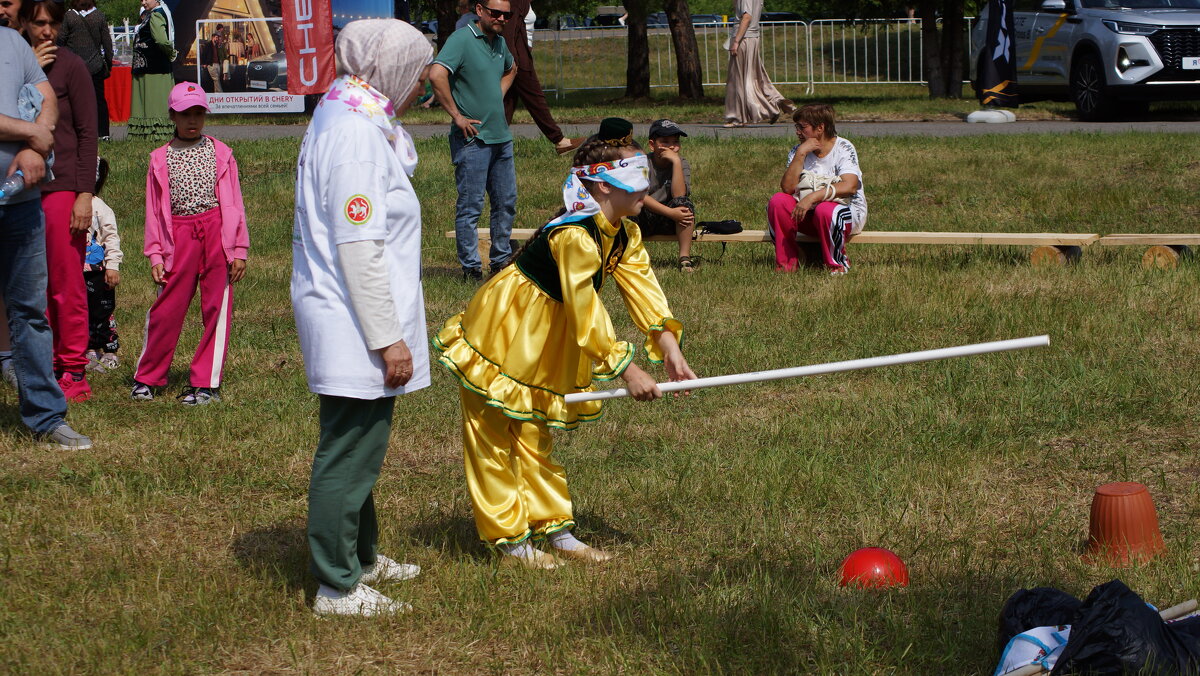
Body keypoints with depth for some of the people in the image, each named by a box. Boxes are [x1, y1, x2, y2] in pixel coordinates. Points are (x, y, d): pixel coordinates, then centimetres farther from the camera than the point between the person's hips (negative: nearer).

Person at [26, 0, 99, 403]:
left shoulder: (70, 66, -1)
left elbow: (87, 133, -3)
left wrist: (85, 194, -10)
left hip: (61, 187, -5)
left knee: (67, 284, -3)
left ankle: (73, 371, 1)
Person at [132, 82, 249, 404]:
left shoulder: (220, 153, 8)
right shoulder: (161, 159, 9)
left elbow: (234, 203, 7)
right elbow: (154, 209, 9)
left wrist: (239, 249, 1)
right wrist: (155, 255, 1)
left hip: (217, 231, 0)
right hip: (179, 236, 0)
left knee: (216, 307, -1)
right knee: (168, 308, 0)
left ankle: (205, 383, 6)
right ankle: (146, 378, 14)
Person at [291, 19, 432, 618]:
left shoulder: (346, 119, 13)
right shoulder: (356, 134, -20)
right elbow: (359, 245, -22)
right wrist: (389, 337, -20)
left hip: (342, 318, 11)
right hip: (355, 323, -11)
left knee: (359, 448, 22)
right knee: (349, 456, -3)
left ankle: (361, 557, 37)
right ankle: (337, 588, 5)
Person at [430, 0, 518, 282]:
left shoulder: (500, 42, 13)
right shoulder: (462, 39, -13)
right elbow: (436, 74, -27)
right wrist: (457, 116, -21)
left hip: (501, 137, 8)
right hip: (473, 139, -8)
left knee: (506, 203, 13)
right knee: (470, 205, -3)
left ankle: (502, 262, 24)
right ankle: (471, 269, 2)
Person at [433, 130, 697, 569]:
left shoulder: (625, 235, -1)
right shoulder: (575, 236, -30)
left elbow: (643, 291, -8)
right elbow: (586, 313, -29)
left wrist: (670, 350, -20)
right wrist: (626, 371, -27)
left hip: (543, 346, 10)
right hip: (501, 336, -10)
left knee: (534, 436, 17)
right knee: (495, 441, 0)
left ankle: (556, 530, 23)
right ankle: (509, 541, 6)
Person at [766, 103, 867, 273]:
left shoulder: (843, 148, -11)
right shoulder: (797, 151, 3)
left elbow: (849, 187, -28)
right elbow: (787, 188, -11)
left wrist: (813, 197, -37)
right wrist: (801, 154, -18)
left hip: (847, 210, -5)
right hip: (809, 215, 5)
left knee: (825, 210, -38)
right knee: (778, 201, -20)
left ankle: (837, 263, -12)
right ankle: (787, 262, -10)